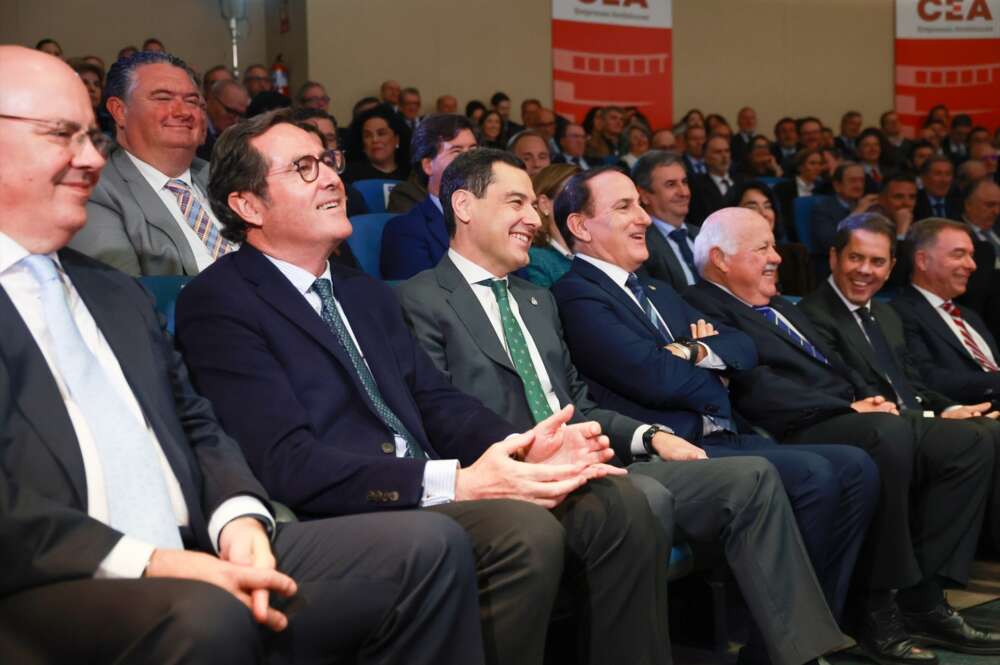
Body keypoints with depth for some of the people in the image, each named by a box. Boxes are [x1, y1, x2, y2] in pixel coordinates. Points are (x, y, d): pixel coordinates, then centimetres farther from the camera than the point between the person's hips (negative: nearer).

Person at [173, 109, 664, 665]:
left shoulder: (369, 294, 22)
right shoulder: (217, 302, -4)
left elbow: (437, 403, 14)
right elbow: (288, 464, -15)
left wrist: (524, 447, -8)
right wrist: (455, 481, -23)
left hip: (428, 495, 7)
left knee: (616, 503, -13)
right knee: (524, 531, -30)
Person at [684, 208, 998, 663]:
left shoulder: (784, 311, 28)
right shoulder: (705, 309, -4)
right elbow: (759, 389, -15)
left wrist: (871, 399, 3)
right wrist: (848, 408, -15)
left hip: (855, 417, 10)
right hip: (800, 433, -10)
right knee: (890, 436, -36)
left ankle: (923, 599, -6)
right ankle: (876, 608, -23)